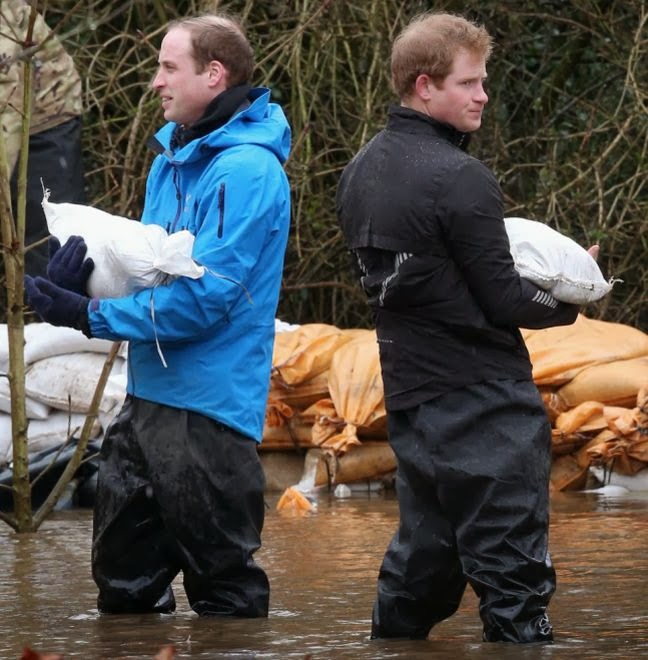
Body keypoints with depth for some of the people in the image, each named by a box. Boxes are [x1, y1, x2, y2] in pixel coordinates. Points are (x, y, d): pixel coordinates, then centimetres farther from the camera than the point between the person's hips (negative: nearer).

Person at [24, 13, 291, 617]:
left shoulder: (245, 170, -18)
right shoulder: (173, 154, 12)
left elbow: (204, 298, -23)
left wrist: (92, 316, -18)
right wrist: (91, 260, -4)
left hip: (208, 404, -10)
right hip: (149, 396, 10)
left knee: (222, 581, 1)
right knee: (123, 571, 17)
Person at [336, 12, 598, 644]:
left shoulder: (359, 172, 9)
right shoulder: (458, 179, -18)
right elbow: (502, 301, -15)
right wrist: (566, 302, 4)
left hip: (408, 395, 8)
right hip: (485, 402, -8)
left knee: (422, 557, 17)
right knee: (512, 568, -5)